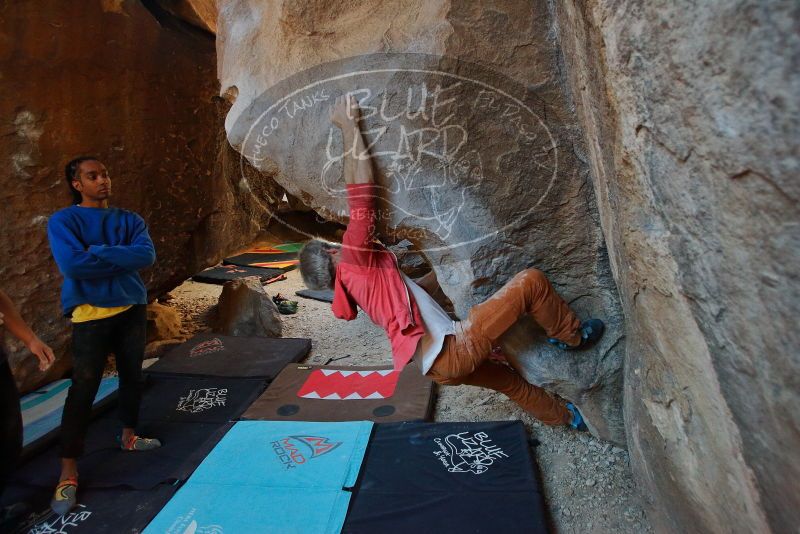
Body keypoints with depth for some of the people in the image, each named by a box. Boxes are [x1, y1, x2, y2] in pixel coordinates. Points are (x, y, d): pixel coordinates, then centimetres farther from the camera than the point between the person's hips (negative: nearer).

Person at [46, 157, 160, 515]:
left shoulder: (129, 220, 6)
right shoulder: (63, 221, -5)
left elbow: (147, 255, -11)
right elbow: (72, 265, -21)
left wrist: (98, 252, -15)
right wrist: (122, 259, -11)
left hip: (132, 309, 5)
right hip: (91, 315, -4)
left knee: (132, 376, 15)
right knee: (83, 390, -2)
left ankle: (129, 436, 36)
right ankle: (68, 472, 10)